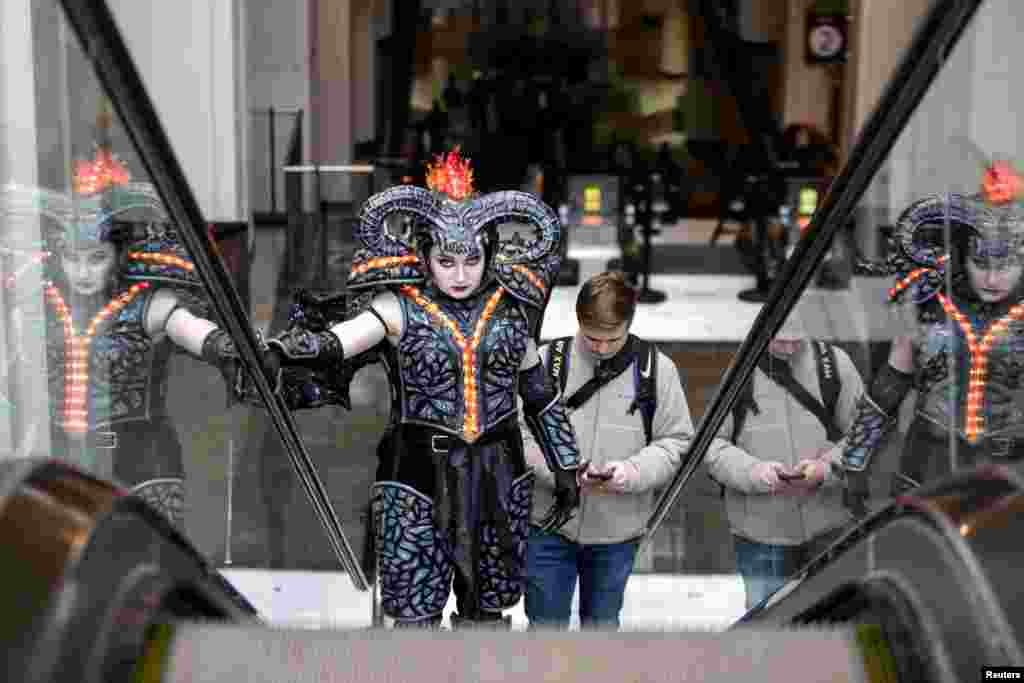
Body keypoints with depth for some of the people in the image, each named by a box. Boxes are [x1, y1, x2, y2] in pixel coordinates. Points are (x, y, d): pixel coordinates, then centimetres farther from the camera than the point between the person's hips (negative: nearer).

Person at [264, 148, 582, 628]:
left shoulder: (506, 307, 4)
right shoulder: (401, 308, -7)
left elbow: (541, 396, 13)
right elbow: (334, 342, -26)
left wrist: (566, 471, 15)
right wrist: (281, 350, -46)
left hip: (499, 478, 4)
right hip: (419, 477, -3)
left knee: (487, 612, 16)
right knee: (415, 617, -1)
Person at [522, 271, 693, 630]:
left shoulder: (656, 369, -3)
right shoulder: (548, 360, -6)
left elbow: (676, 441, 0)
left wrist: (633, 472, -18)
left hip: (617, 532, 1)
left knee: (602, 624, 18)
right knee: (546, 625, 10)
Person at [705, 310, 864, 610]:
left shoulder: (834, 363, 2)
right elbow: (713, 446, 0)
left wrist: (827, 468, -15)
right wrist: (753, 471, -19)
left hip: (829, 529, 1)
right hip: (760, 532, -1)